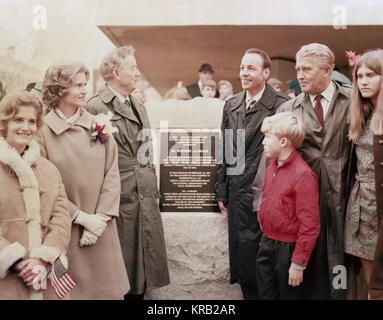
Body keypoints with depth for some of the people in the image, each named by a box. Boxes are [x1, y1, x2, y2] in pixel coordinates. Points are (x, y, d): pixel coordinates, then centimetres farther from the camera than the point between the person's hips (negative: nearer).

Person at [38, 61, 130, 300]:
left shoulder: (99, 126, 2)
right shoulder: (43, 131, -7)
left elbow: (112, 175, 0)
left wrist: (101, 218, -9)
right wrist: (82, 217, -11)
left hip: (101, 226, 3)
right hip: (65, 229, -3)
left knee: (108, 288, 10)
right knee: (71, 290, 7)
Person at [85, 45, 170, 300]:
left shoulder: (139, 107, 16)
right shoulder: (96, 107, -10)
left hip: (146, 197, 8)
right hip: (121, 198, -7)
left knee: (145, 259, 15)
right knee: (124, 262, 4)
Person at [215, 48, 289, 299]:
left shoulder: (282, 105, -9)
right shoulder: (231, 105, 9)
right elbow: (224, 151, 12)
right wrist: (221, 192, 11)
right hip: (238, 193, 5)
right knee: (241, 250, 12)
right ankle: (249, 292, 28)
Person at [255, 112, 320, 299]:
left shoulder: (303, 175, -21)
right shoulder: (272, 166, 6)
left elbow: (309, 226, -20)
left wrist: (299, 264, -18)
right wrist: (265, 237, 17)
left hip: (288, 249, -7)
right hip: (266, 246, 8)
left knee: (289, 294, 9)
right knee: (265, 295, 17)